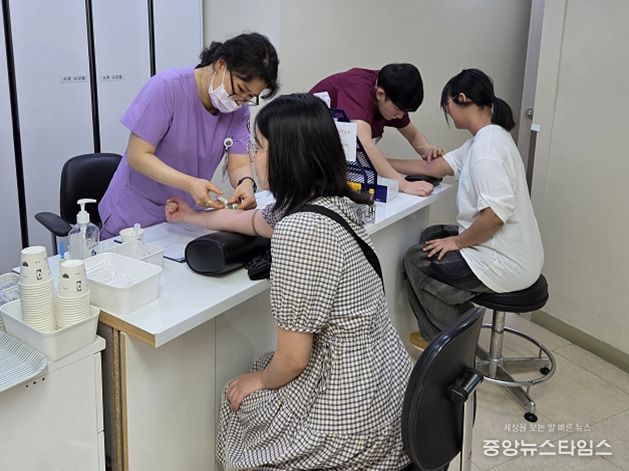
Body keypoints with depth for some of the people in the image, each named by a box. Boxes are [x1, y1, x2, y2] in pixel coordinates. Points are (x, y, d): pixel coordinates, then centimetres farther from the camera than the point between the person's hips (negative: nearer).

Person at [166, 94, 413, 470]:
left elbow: (293, 358, -22)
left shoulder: (298, 230, -27)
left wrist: (260, 381, 1)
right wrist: (193, 217, 37)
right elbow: (256, 220, 21)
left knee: (238, 405, 19)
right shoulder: (332, 203, 1)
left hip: (352, 416, -7)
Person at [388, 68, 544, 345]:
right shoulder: (486, 138, 9)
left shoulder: (487, 146, -23)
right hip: (509, 250, 10)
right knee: (430, 237, 21)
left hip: (507, 264, -10)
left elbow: (496, 213, -31)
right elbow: (435, 167, 15)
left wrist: (458, 242, -16)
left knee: (415, 261, 2)